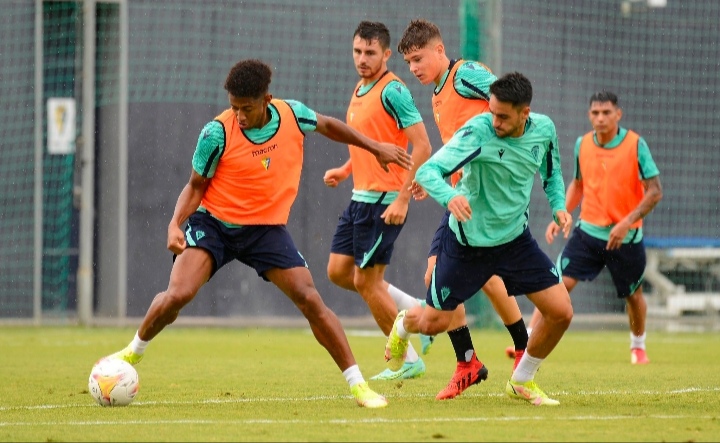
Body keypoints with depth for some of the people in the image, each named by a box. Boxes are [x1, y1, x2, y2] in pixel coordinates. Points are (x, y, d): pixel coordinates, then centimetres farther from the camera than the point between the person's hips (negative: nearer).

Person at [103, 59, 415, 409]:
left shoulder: (293, 115, -10)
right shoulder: (218, 133, -19)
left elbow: (327, 125, 15)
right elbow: (196, 186, -5)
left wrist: (375, 147, 19)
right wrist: (175, 225, -21)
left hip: (267, 228, 2)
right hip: (214, 222, -2)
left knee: (310, 299, -8)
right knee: (177, 294, -21)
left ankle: (357, 384, 0)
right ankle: (134, 351, 7)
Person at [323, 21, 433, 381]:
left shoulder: (392, 91, -15)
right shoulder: (359, 90, 13)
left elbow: (422, 147, -20)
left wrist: (402, 199, -23)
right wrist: (345, 170, 12)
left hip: (383, 201, -9)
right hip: (360, 197, 9)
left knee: (365, 280, -4)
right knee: (338, 271, 10)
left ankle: (408, 359, 8)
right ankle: (417, 313, 19)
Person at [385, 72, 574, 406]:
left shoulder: (543, 129, -9)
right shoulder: (478, 131, -26)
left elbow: (551, 174, 13)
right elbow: (427, 171, -32)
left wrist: (559, 206, -6)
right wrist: (450, 196, -53)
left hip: (515, 238, 4)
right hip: (467, 240, -4)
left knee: (561, 312, -7)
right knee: (435, 323, 6)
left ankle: (522, 381, 17)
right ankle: (402, 327, 45)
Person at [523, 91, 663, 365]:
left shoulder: (635, 145, -11)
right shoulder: (582, 144, 1)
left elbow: (655, 192, -12)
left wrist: (626, 223, -21)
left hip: (626, 236, -2)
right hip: (589, 229, 2)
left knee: (633, 295, 13)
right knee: (560, 284, -13)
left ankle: (638, 347, 39)